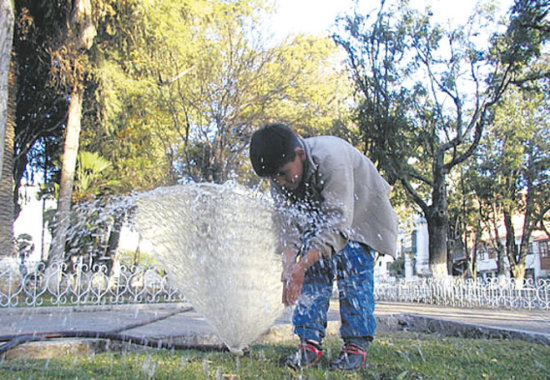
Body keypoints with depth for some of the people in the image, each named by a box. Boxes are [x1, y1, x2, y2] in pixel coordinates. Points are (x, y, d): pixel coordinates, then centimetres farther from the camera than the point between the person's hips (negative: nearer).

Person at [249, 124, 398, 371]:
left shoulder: (331, 158, -40)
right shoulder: (279, 176, -19)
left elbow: (338, 222, -41)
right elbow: (289, 224, -18)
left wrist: (302, 266, -46)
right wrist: (289, 265, -34)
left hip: (360, 212, -5)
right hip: (318, 216, 5)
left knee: (353, 272, -16)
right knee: (314, 272, -7)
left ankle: (356, 345, -8)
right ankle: (310, 342, -4)